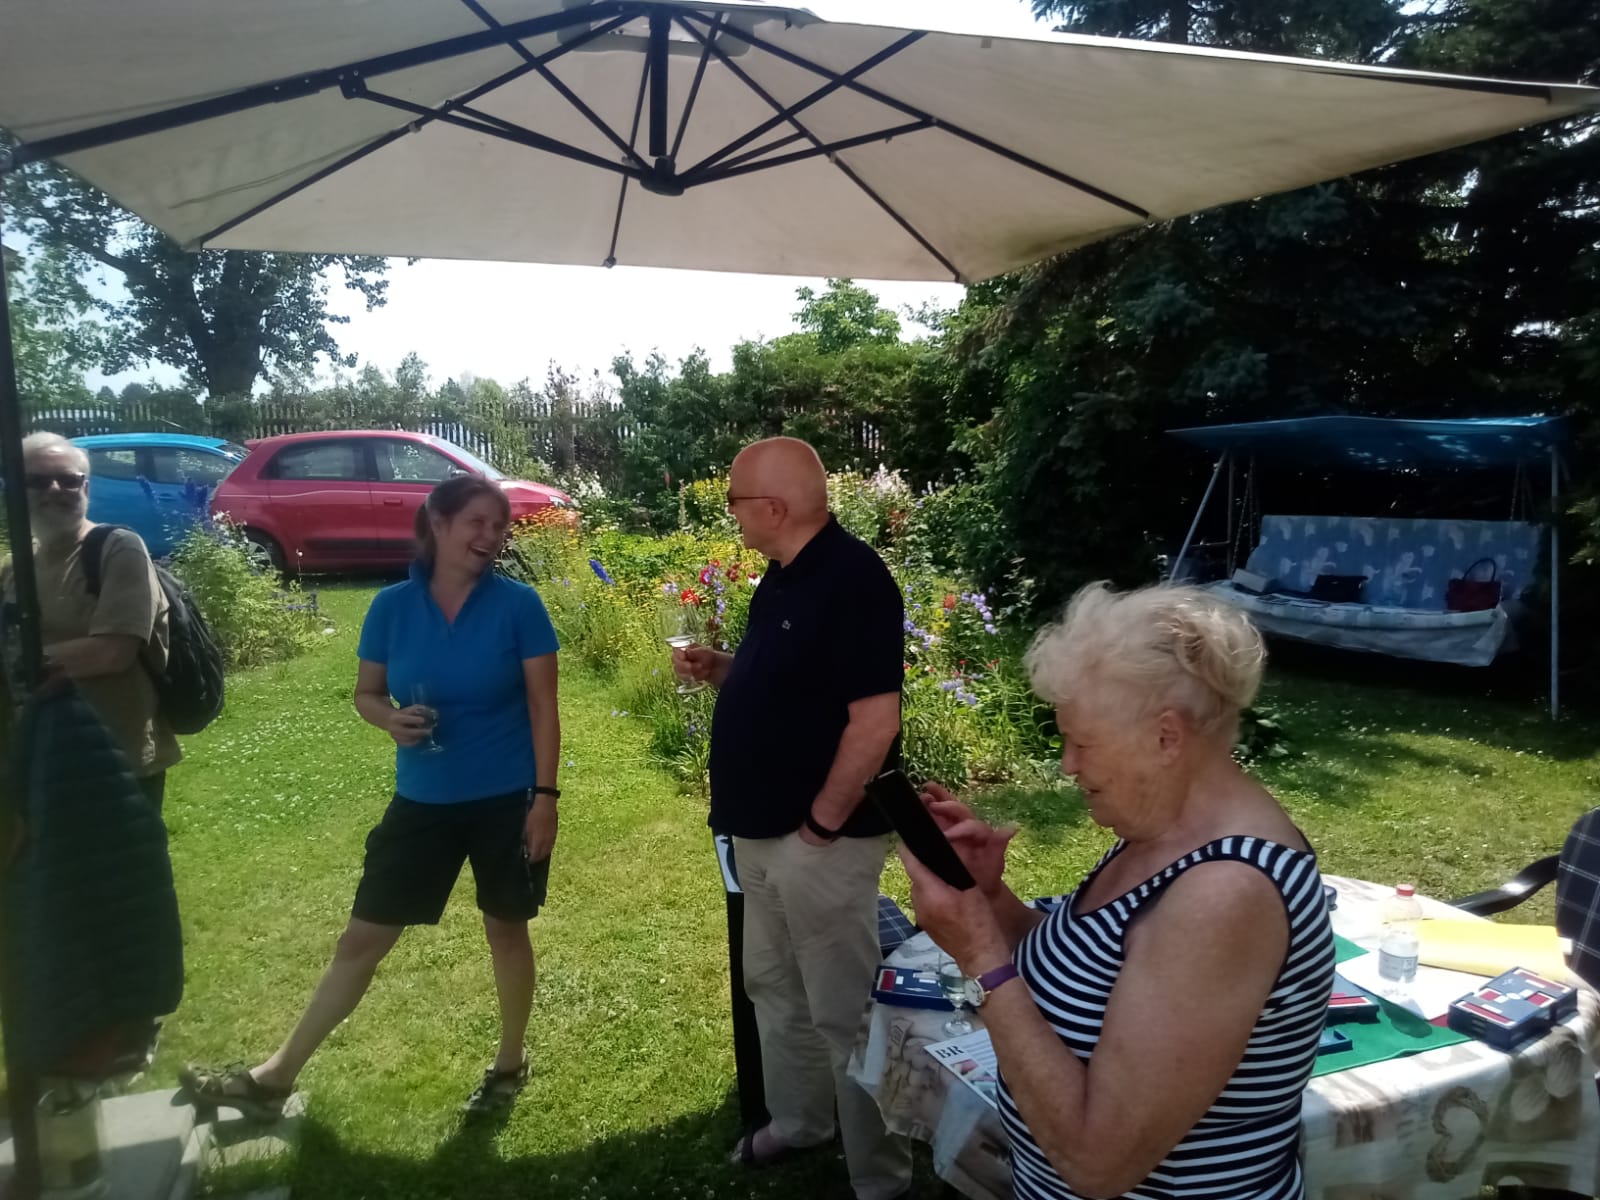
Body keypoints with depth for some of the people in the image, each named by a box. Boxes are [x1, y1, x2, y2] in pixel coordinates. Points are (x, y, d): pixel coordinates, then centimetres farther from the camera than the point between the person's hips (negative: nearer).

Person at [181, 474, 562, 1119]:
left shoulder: (519, 605, -10)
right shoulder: (392, 607, -4)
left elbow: (543, 706, -8)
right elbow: (366, 693, 7)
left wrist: (545, 795, -12)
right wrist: (391, 719, -16)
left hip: (507, 799, -2)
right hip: (422, 801, 3)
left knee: (505, 927, 12)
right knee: (363, 937, 10)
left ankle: (509, 1064, 34)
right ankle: (274, 1078, 25)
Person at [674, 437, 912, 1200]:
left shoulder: (852, 578, -22)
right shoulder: (785, 575, 8)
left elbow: (875, 720, -26)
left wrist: (822, 822, -20)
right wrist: (717, 670, 2)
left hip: (817, 839, -10)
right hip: (762, 830, 10)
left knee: (842, 1011, 5)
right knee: (773, 987, 24)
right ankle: (796, 1122, 45)